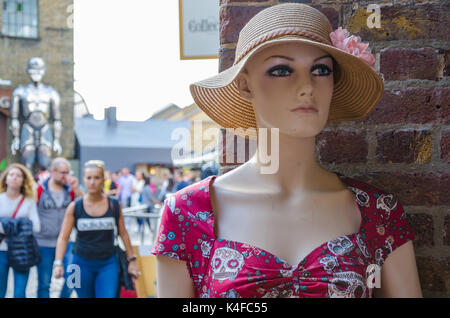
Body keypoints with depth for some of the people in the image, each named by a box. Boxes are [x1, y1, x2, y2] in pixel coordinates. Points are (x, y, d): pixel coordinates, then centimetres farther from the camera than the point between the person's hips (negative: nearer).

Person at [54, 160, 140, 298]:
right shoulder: (74, 207, -4)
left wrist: (132, 260, 10)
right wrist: (58, 263, -16)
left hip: (108, 264, 0)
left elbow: (123, 234, 9)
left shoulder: (114, 205, -1)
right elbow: (63, 237, -5)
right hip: (82, 263, 1)